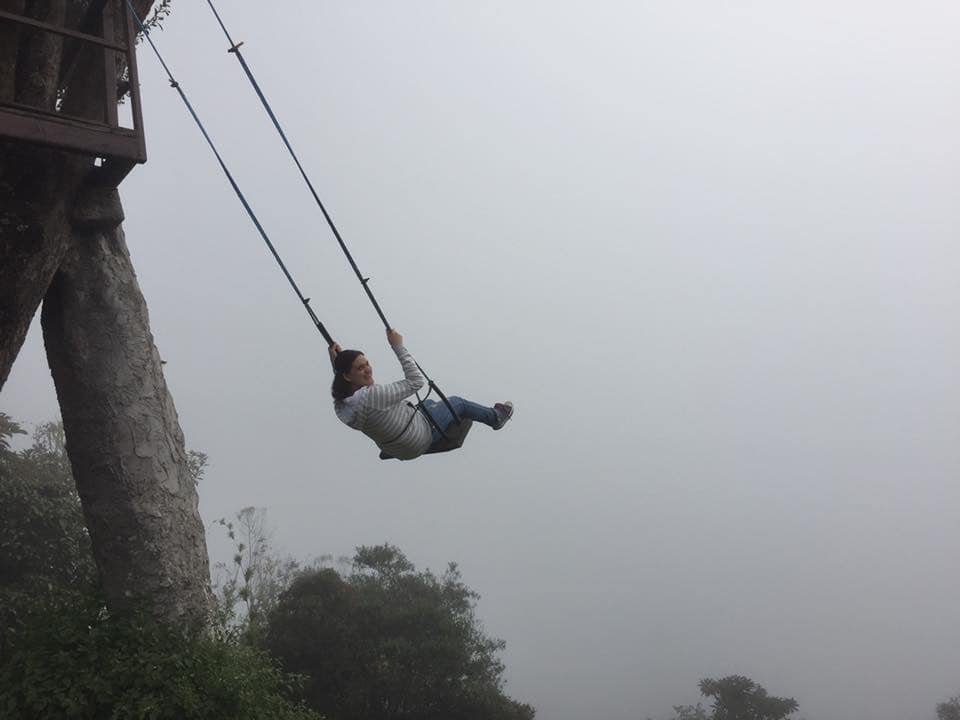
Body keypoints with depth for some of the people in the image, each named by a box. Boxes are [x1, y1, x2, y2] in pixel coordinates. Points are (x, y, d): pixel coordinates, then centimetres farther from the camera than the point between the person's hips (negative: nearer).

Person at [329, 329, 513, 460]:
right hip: (421, 439, -8)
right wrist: (398, 346, -29)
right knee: (457, 403, 16)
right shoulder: (372, 397, -42)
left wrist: (336, 362, -5)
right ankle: (496, 417, 45)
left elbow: (340, 386, 10)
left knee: (429, 403, 35)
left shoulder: (341, 405, -18)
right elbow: (416, 381, -32)